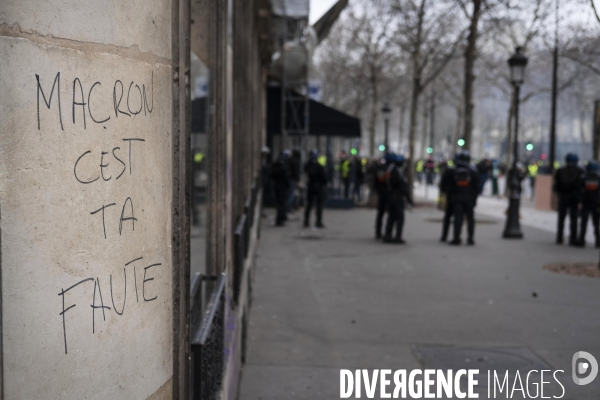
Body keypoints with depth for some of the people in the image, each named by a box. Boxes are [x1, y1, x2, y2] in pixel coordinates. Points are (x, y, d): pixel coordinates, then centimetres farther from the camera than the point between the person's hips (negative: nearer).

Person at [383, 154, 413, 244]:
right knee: (400, 218, 0)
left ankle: (387, 236, 13)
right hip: (397, 197, -8)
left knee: (391, 217, 13)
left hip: (389, 196, 8)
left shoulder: (389, 169, 6)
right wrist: (409, 198, -14)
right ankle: (398, 237, -3)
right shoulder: (398, 171, -18)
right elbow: (403, 186, -18)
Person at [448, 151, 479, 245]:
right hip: (469, 198, 0)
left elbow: (451, 187, 4)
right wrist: (474, 198, 10)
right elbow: (476, 187, 2)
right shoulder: (472, 172, 0)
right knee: (470, 218, 7)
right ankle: (470, 238, 6)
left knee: (458, 217, -1)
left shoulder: (454, 172, 3)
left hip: (457, 198, 1)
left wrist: (452, 197, 11)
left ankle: (456, 238, -7)